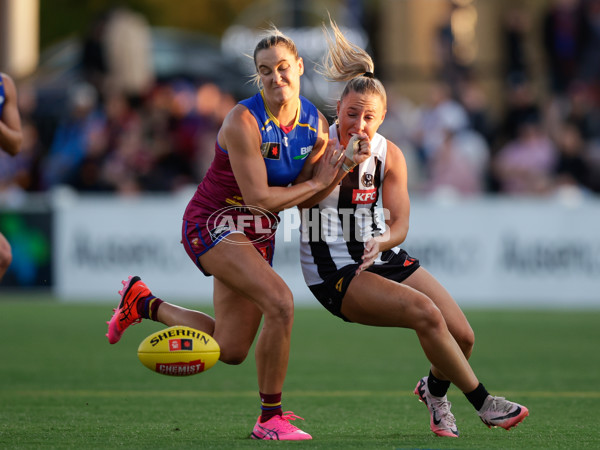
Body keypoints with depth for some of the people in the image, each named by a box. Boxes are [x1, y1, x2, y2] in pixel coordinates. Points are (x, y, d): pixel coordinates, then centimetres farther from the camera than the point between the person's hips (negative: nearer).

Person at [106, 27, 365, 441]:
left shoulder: (316, 124, -1)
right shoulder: (244, 122, -22)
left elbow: (301, 199, 1)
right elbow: (259, 197, -23)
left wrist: (333, 179, -18)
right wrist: (315, 183, -17)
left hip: (258, 235, 8)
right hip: (213, 224, -8)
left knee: (231, 351, 9)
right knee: (281, 303, -29)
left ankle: (143, 303, 32)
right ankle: (270, 418, -16)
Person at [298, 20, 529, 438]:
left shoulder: (390, 155, 0)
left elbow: (399, 225, -3)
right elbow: (300, 201, -19)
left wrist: (384, 240, -26)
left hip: (385, 259, 6)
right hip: (335, 272, -6)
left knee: (462, 337, -5)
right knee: (425, 313, -28)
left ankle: (435, 388, 29)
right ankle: (483, 403, -16)